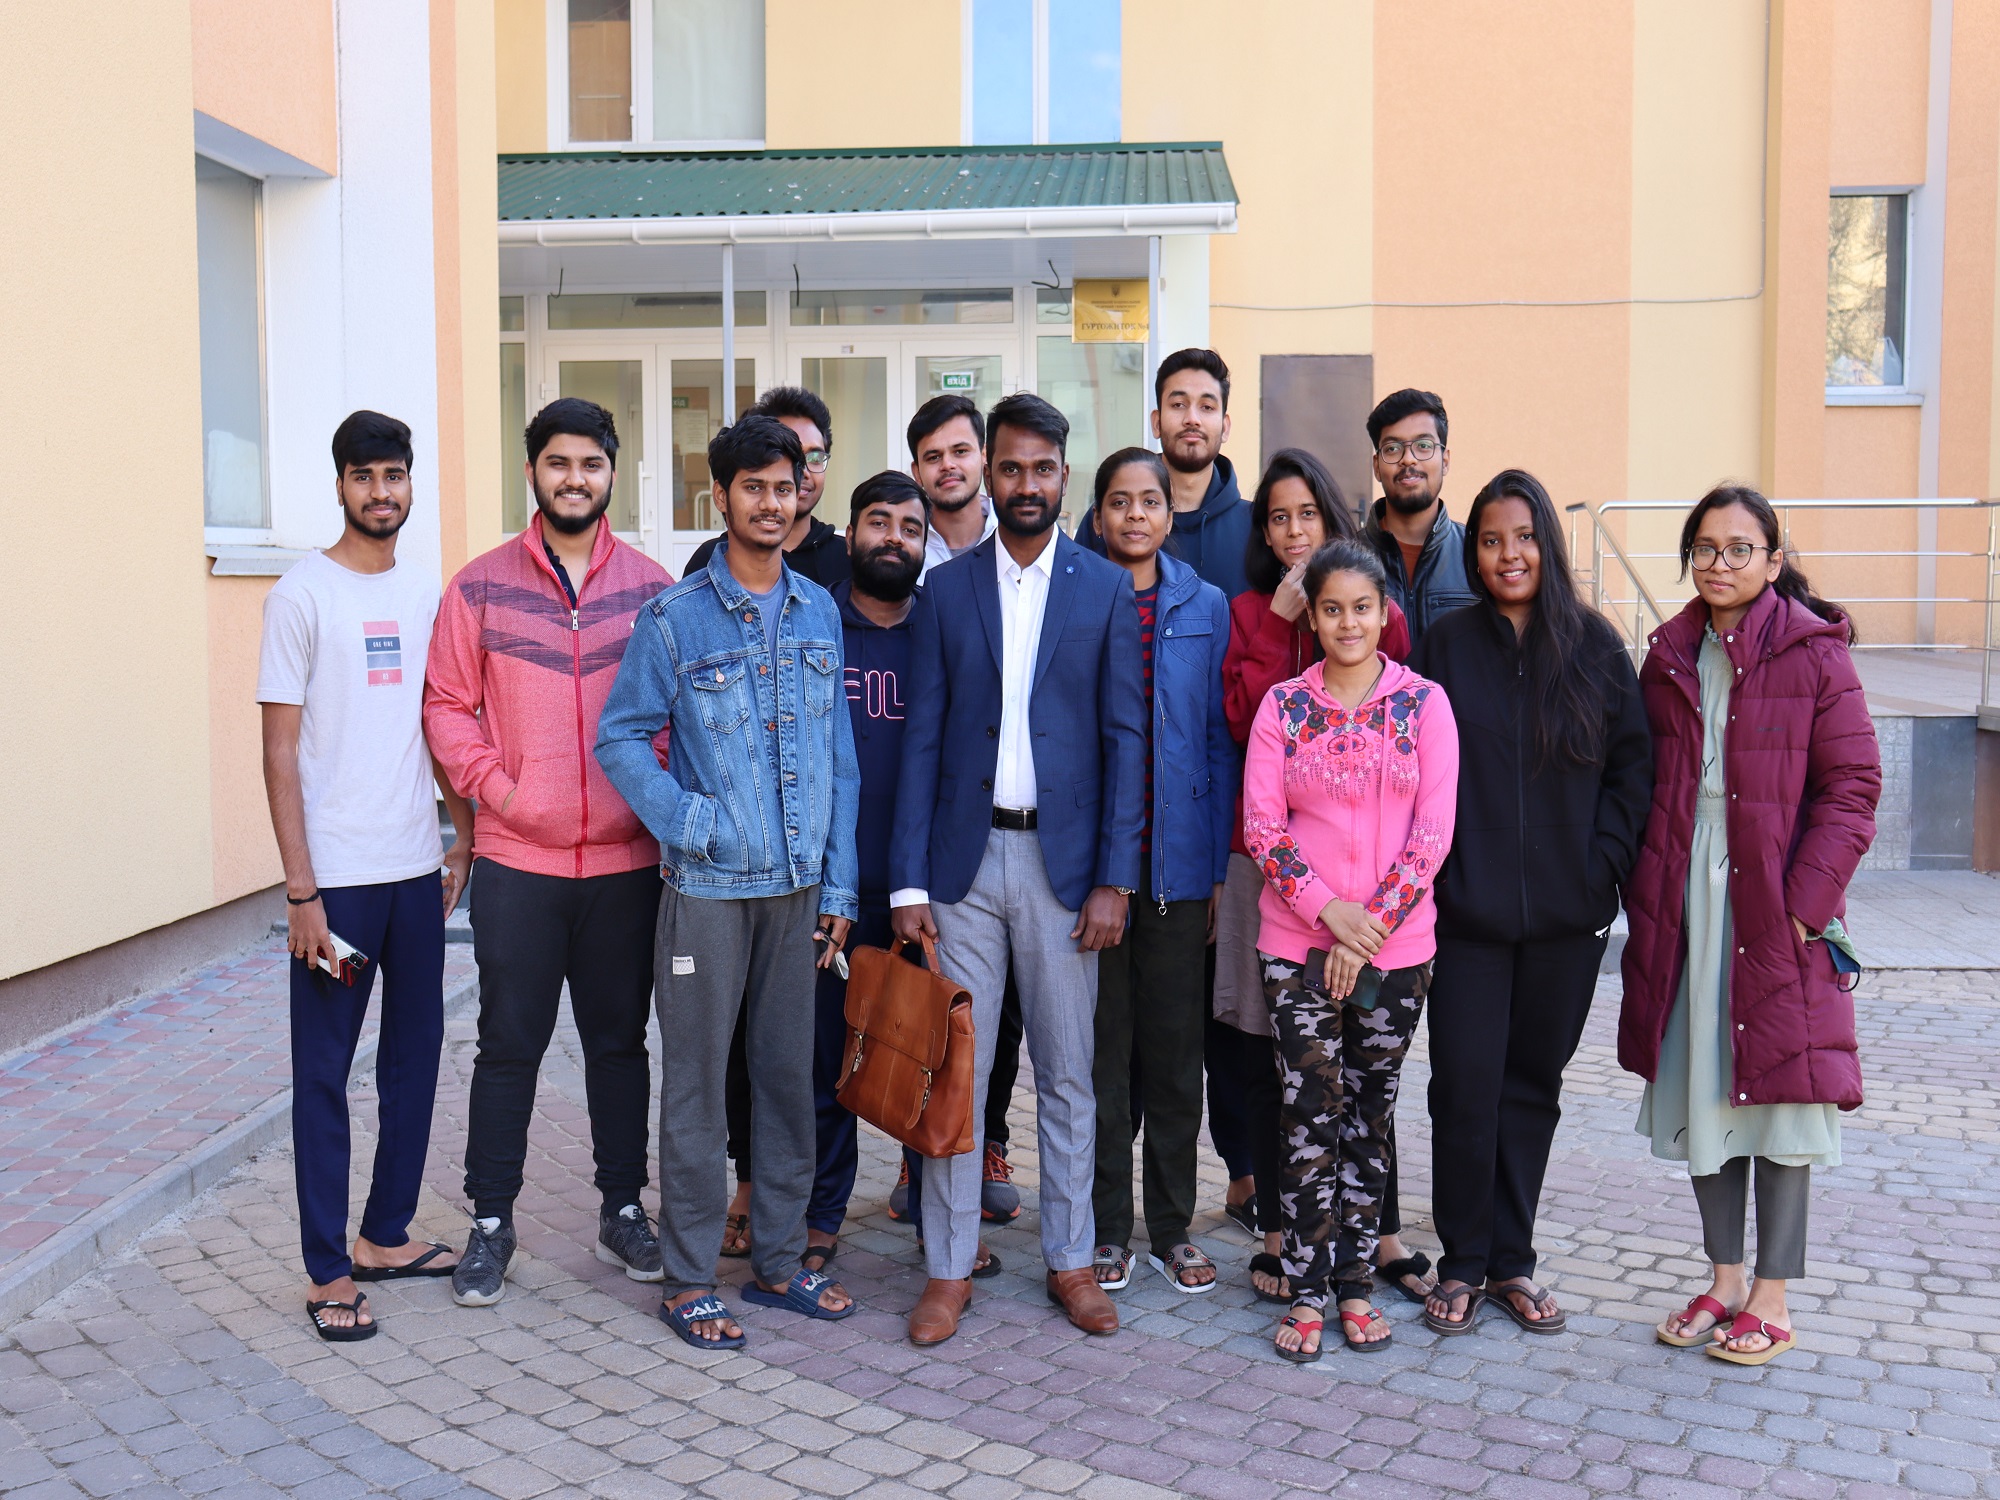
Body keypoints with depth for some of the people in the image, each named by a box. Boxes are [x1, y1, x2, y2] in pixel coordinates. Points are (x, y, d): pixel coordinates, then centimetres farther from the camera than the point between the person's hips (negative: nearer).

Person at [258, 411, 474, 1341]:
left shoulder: (426, 595, 10)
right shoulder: (303, 595, -6)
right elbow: (280, 752, -8)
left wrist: (465, 838, 10)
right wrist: (301, 891, -13)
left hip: (417, 870, 6)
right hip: (336, 877, -6)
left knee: (414, 1056, 13)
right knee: (325, 1072, 1)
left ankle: (387, 1235, 27)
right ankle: (329, 1272, 11)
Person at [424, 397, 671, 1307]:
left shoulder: (652, 587, 4)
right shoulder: (482, 586, 1)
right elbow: (448, 704, 2)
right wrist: (495, 786, -10)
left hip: (627, 860, 1)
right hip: (517, 862, -1)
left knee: (620, 1039, 12)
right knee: (508, 1043, 7)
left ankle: (622, 1210, 26)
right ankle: (491, 1223, 20)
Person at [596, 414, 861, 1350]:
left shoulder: (819, 613, 8)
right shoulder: (675, 617, -4)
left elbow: (838, 755, 10)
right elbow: (620, 737, -1)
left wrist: (838, 884, 6)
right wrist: (687, 823, -14)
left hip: (799, 887, 4)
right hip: (707, 888, -4)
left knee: (789, 1073, 11)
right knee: (697, 1083, 3)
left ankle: (778, 1260, 25)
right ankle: (688, 1278, 15)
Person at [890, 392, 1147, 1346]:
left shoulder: (1108, 589, 3)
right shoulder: (946, 589, 5)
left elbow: (1125, 739, 1)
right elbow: (923, 740, 3)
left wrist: (1115, 878, -6)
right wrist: (908, 882, -3)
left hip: (1066, 861, 0)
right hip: (964, 857, 1)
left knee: (1067, 1072, 8)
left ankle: (1070, 1259, 22)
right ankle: (949, 1269, 16)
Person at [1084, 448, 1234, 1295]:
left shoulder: (1205, 608, 6)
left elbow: (1221, 740, 6)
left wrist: (1218, 868, 0)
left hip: (1178, 864, 1)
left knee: (1175, 1049, 9)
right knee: (1100, 1050, 6)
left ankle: (1173, 1228, 22)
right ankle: (1106, 1228, 19)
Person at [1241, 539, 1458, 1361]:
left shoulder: (1423, 702, 1)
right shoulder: (1282, 705, 3)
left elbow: (1434, 830, -3)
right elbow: (1261, 825, -2)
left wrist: (1371, 926, -9)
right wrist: (1330, 911, -13)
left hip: (1397, 945, 1)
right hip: (1298, 942, 0)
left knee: (1370, 1116, 9)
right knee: (1310, 1118, -1)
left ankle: (1355, 1283, 21)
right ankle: (1306, 1291, 10)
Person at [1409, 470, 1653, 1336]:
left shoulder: (1595, 646, 3)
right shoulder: (1447, 645, 2)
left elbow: (1633, 764, 4)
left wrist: (1604, 866, -5)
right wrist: (1430, 871, -5)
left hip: (1567, 913, 1)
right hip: (1467, 911, -1)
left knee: (1533, 1084, 10)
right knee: (1465, 1086, -1)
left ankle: (1511, 1262, 24)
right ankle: (1462, 1265, 16)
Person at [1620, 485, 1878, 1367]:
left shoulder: (1813, 653, -5)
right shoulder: (1669, 657, 10)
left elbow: (1852, 787, -8)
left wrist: (1805, 901, -15)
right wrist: (1645, 897, 4)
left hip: (1776, 905, -5)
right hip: (1683, 903, 5)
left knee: (1778, 1092, 3)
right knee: (1698, 1092, 10)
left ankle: (1772, 1301, 14)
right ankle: (1724, 1281, 24)